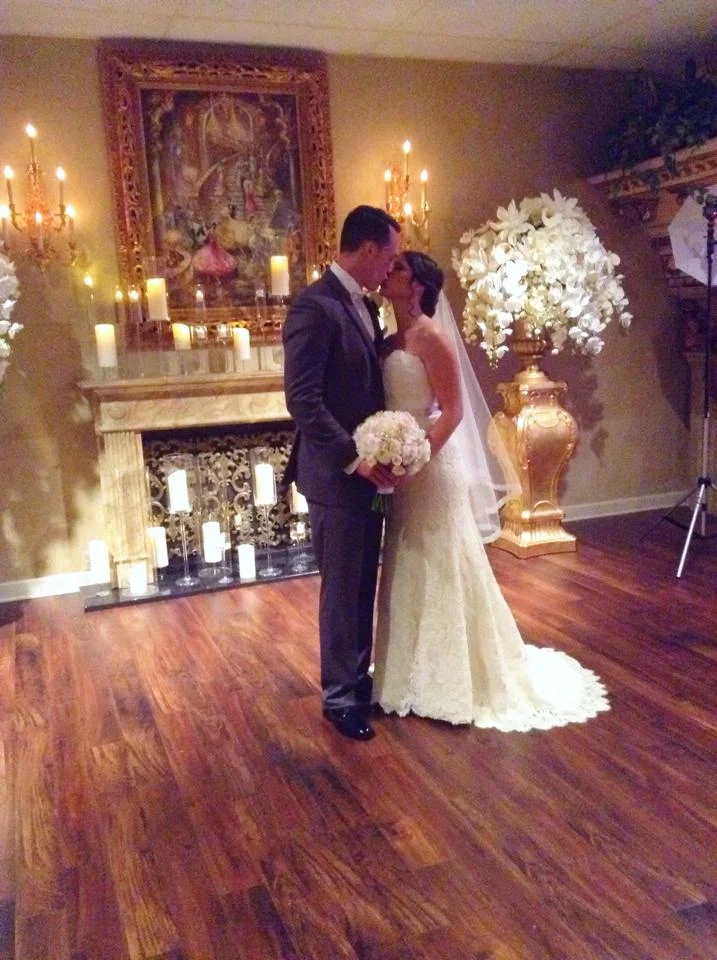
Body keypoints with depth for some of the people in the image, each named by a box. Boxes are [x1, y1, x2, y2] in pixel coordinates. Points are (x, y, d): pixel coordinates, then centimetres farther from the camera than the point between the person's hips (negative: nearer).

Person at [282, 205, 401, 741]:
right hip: (337, 477, -8)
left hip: (369, 474, 8)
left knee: (364, 586, 16)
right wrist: (355, 459, -21)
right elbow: (302, 399, -22)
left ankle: (358, 677, 32)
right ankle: (339, 696, 19)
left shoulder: (362, 307, 12)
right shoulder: (315, 306, -16)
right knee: (342, 590, 4)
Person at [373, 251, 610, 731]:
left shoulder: (431, 336, -13)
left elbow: (453, 411, -17)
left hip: (430, 469, -8)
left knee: (441, 572, 3)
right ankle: (421, 671, 32)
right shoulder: (392, 340, 12)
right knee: (410, 573, 16)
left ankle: (458, 678, 18)